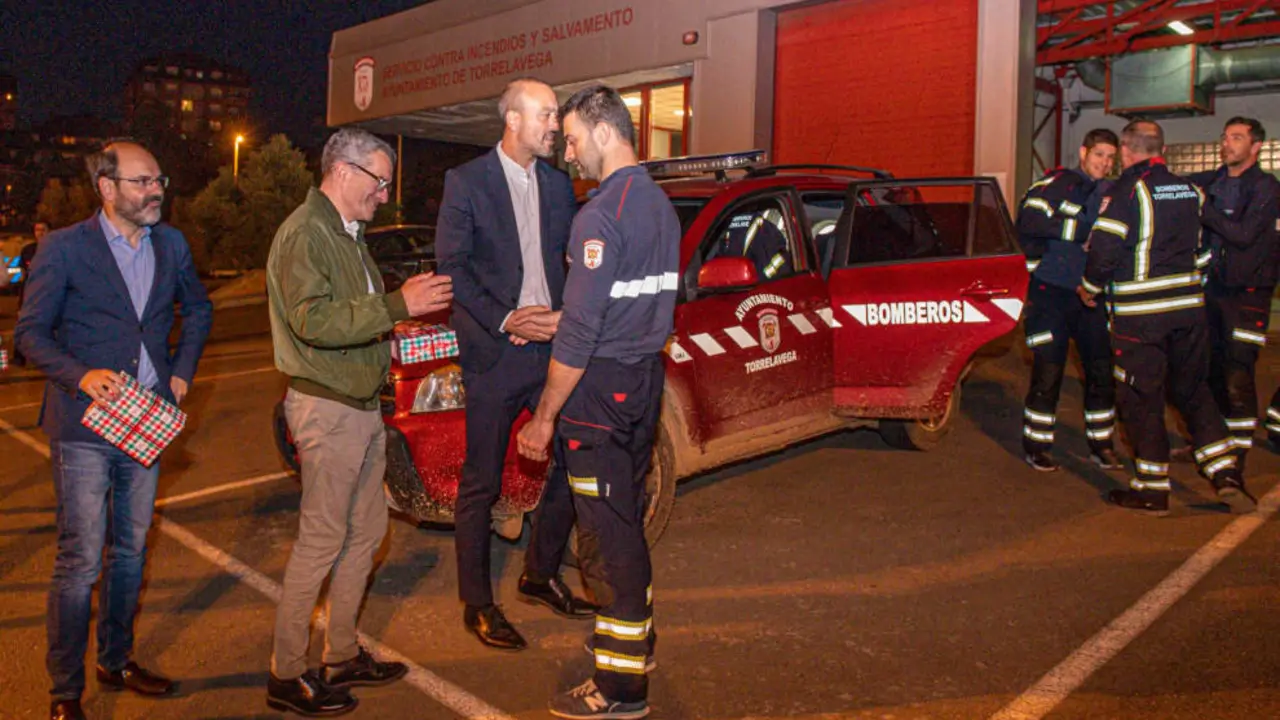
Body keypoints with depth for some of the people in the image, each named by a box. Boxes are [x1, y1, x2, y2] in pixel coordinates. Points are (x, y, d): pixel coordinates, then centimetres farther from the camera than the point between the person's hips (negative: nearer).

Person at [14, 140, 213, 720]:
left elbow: (197, 310, 22)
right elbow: (30, 332, -4)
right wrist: (80, 376, -20)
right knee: (81, 560, -3)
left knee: (131, 551, 15)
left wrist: (182, 372, 10)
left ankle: (116, 661, 32)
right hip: (84, 427, -5)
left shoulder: (171, 245, 7)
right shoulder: (64, 248, -6)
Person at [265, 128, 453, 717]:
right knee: (321, 542, -3)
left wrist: (403, 302, 8)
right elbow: (314, 321, -25)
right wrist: (397, 306, -26)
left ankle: (342, 657, 27)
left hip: (362, 406, 10)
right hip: (327, 409, -10)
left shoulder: (349, 234, 18)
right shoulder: (303, 234, -13)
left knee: (365, 534, 14)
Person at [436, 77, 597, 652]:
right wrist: (505, 319, -16)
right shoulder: (466, 182, -3)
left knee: (572, 465, 9)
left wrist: (565, 315, -6)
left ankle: (540, 577, 30)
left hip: (553, 346, 5)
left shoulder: (558, 184, 11)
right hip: (493, 353, -5)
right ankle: (477, 605, 19)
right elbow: (451, 265, -7)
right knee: (480, 486, 4)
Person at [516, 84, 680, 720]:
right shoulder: (659, 203, 11)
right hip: (645, 380, 9)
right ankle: (635, 637, 37)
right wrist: (550, 322, 18)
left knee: (611, 529, -1)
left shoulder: (602, 214, -17)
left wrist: (544, 416, -13)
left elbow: (580, 331, -20)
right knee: (628, 518, 21)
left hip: (600, 386, -9)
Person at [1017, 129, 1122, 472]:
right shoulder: (1058, 183, -4)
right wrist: (1085, 227, -19)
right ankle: (1035, 446, 11)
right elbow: (1030, 220, -21)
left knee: (1102, 370, 7)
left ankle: (1101, 444, 21)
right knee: (1047, 373, -2)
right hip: (1052, 292, -6)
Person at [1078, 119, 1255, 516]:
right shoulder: (1189, 189, 10)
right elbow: (1196, 246, 16)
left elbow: (1104, 248, -13)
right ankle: (1226, 473, 11)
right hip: (1189, 305, 6)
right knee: (1193, 389, 17)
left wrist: (1090, 288, 2)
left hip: (1139, 312, -6)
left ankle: (1152, 488, 9)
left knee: (1140, 397, 3)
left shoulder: (1126, 190, -11)